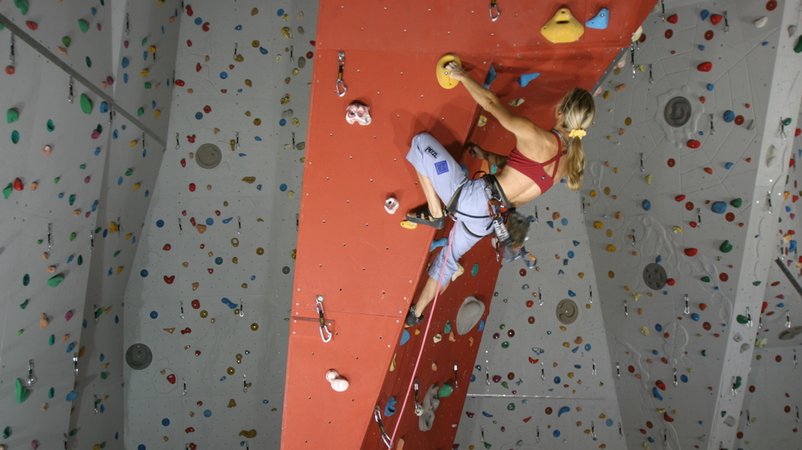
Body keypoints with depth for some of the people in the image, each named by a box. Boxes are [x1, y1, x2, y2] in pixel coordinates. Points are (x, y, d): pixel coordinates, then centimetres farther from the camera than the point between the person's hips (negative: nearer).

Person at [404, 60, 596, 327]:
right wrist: (487, 156, 28)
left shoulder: (536, 137, -15)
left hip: (472, 198, -7)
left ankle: (435, 212, 6)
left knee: (422, 141, 3)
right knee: (450, 257, 31)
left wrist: (461, 76, 8)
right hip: (488, 220, 7)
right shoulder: (570, 159, 6)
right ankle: (416, 313, 40)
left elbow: (490, 102, -6)